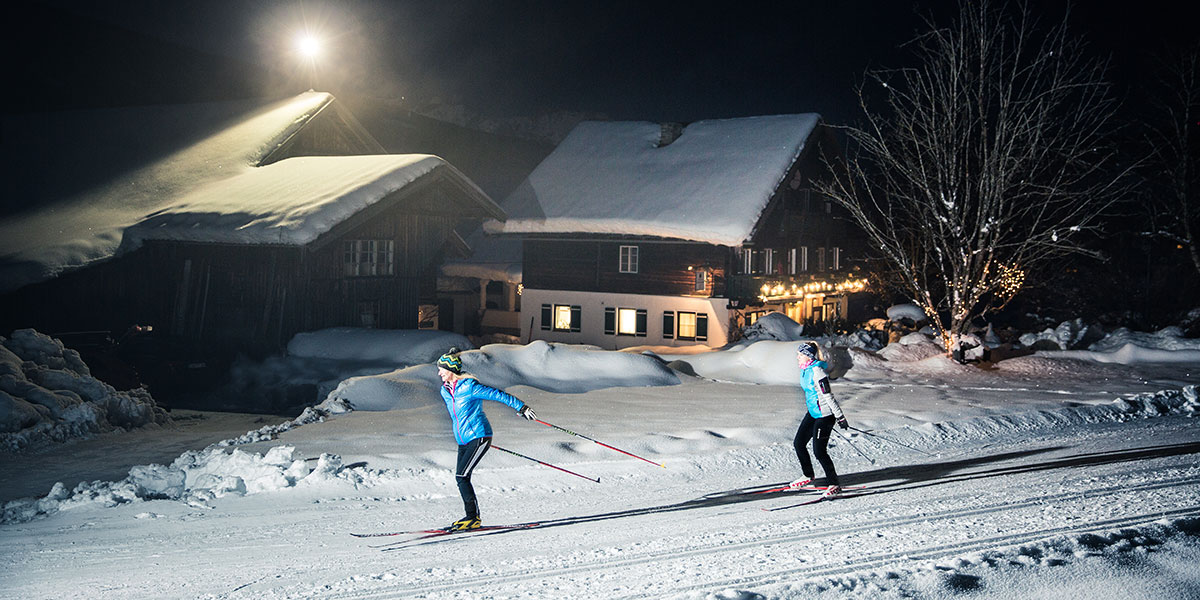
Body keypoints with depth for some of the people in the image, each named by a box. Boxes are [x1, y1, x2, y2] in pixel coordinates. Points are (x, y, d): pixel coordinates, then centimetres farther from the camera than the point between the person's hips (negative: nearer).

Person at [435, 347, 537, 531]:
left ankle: (473, 518, -8)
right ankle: (472, 518, 10)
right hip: (463, 441, 8)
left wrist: (521, 407, -11)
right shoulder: (445, 391, 9)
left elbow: (498, 394, -12)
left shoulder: (470, 386, -15)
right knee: (462, 478, 1)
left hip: (479, 437, -8)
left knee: (461, 476, -15)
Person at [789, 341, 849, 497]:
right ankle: (808, 476, 32)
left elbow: (828, 395, -22)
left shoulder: (817, 371, -22)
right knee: (799, 443, 12)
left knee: (819, 451, -8)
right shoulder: (805, 370, 7)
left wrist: (840, 417, -21)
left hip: (824, 415, -10)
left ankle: (834, 484, 4)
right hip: (812, 413, 10)